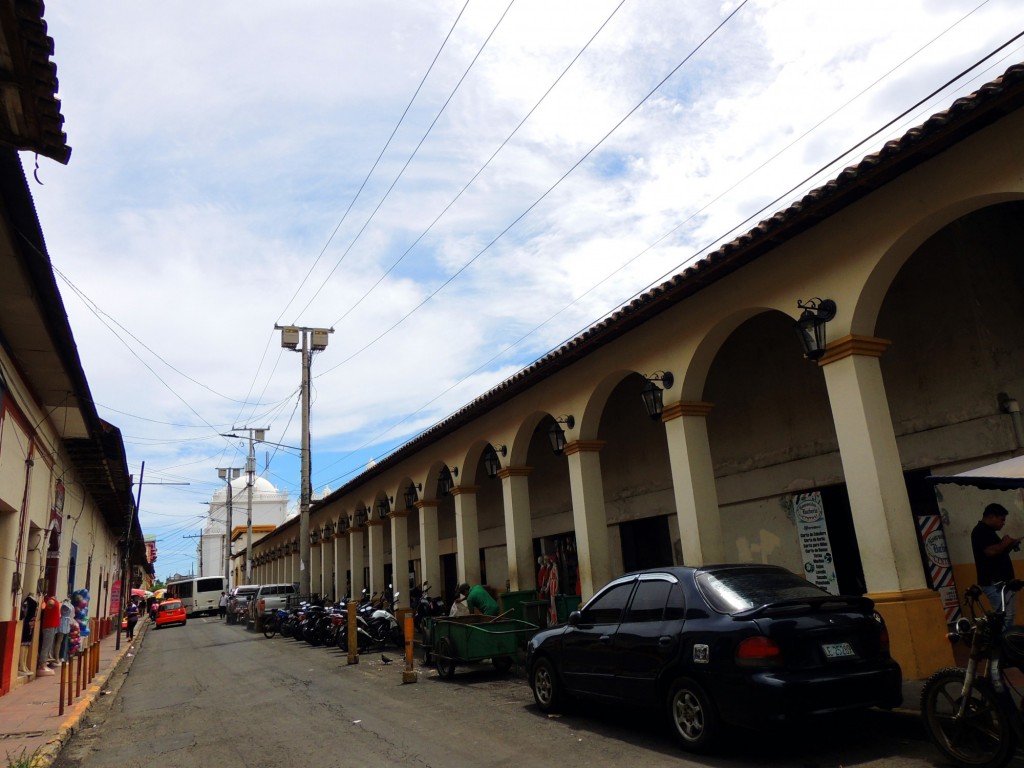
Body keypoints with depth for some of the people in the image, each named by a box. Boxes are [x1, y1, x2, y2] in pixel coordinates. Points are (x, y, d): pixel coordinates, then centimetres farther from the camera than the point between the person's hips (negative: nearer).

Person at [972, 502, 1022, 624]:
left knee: (1009, 615, 13)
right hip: (994, 583, -11)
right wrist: (1004, 543, -11)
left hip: (1000, 582, 11)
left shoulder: (987, 531, 19)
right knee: (1005, 617, -12)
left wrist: (1010, 545, 9)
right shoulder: (981, 531, -14)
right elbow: (991, 551, -28)